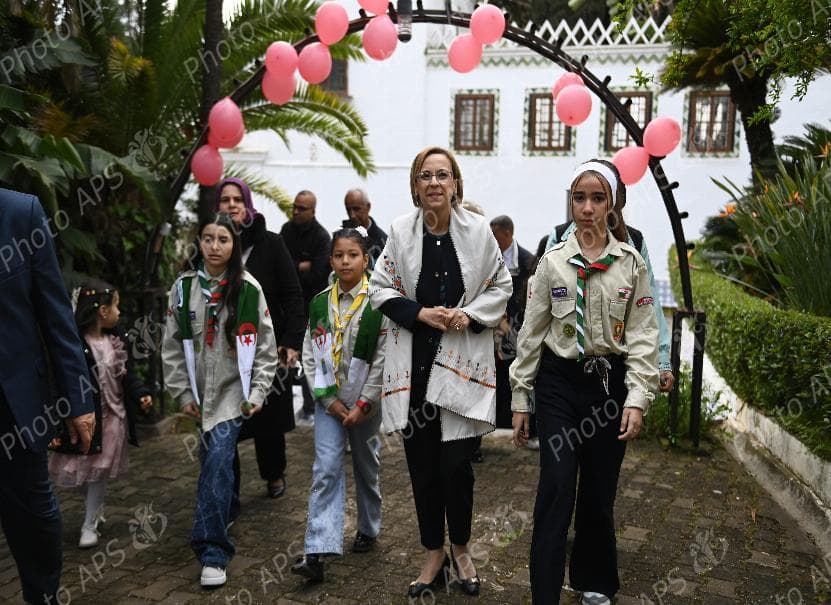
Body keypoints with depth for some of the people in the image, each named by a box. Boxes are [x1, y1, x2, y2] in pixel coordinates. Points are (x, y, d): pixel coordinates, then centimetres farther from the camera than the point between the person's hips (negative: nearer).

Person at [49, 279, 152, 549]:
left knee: (100, 473, 10)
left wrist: (140, 393, -6)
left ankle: (89, 524, 20)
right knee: (85, 471, 6)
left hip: (114, 417, 5)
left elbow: (127, 374, 12)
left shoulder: (117, 340, 3)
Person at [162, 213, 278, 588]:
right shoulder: (183, 287, 1)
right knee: (212, 464, 10)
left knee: (218, 459, -16)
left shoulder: (248, 289, -5)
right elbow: (172, 346, 5)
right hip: (200, 391, 3)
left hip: (233, 390, -3)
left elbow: (265, 347, -2)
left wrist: (258, 394, -6)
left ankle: (213, 553, -11)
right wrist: (182, 393, 1)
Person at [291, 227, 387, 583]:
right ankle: (316, 552, -8)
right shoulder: (320, 303, 2)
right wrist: (328, 399, -5)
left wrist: (362, 405, -12)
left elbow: (383, 359, -11)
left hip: (365, 403, -2)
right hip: (329, 401, 2)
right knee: (326, 470, -6)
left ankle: (368, 530, 34)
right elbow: (310, 355, 4)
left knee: (366, 467, 14)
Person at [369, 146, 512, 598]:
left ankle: (459, 550, 28)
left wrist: (470, 314, -12)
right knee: (422, 465, 9)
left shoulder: (478, 229, -3)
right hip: (413, 364, 1)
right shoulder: (401, 230, -2)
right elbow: (380, 289, 4)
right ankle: (434, 555, 29)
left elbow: (500, 286, 6)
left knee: (456, 463, 1)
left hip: (462, 362, -1)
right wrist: (420, 313, -11)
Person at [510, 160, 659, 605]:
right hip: (558, 383, -1)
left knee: (599, 492, 10)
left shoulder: (632, 263, 1)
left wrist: (637, 398, -11)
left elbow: (642, 336, -1)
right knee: (557, 488, -10)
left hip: (609, 382, 1)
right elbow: (531, 333, 2)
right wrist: (520, 398, 2)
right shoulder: (552, 262, 0)